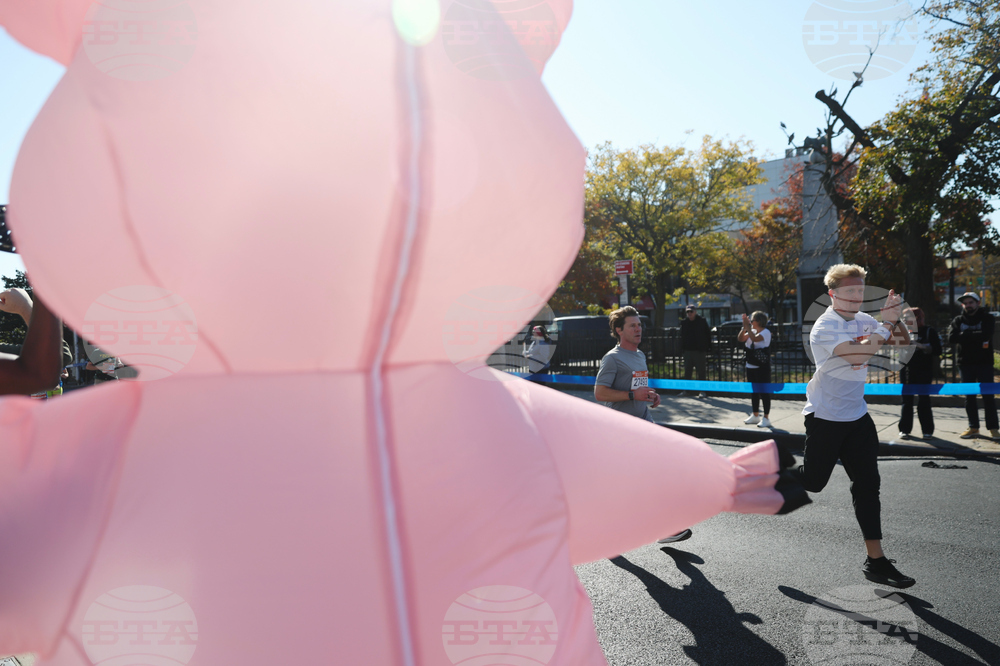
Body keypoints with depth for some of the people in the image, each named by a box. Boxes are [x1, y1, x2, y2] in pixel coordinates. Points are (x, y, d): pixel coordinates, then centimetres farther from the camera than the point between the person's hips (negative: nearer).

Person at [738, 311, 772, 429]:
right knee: (753, 392, 15)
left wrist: (748, 327, -21)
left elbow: (755, 338, -29)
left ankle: (766, 418, 2)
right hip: (750, 367, 8)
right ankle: (755, 416, 27)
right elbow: (740, 339, 2)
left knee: (764, 392, -3)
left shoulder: (765, 332, -12)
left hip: (762, 368, -8)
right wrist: (744, 327, -7)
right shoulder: (751, 331, 11)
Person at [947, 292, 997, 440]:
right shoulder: (958, 320, 9)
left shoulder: (987, 318, 3)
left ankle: (993, 428, 2)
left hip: (984, 362, -3)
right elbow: (951, 338, -7)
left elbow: (985, 335, -17)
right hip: (965, 363, 3)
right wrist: (974, 336, -11)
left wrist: (964, 335, -10)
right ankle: (973, 428, 11)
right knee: (969, 396, 5)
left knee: (988, 395, -3)